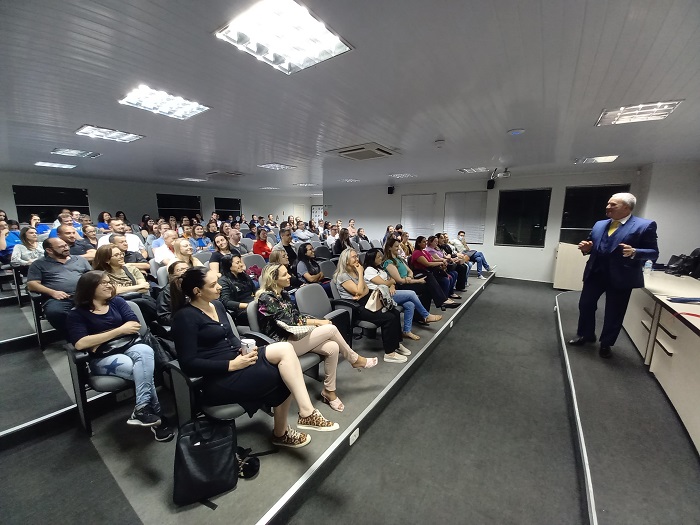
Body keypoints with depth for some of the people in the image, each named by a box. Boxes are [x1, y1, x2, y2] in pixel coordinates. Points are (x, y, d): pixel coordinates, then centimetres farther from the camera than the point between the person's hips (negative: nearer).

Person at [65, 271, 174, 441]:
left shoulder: (117, 301, 11)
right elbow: (80, 344, -14)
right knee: (145, 369, -31)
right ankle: (157, 415, -22)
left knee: (145, 351, -35)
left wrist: (100, 341, -9)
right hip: (101, 359, -3)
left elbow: (134, 325, -2)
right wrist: (120, 330, -16)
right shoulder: (76, 314, 2)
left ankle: (142, 409, -28)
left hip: (128, 347, 3)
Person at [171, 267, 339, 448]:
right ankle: (306, 413, -7)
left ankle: (281, 432, 2)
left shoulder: (217, 305, 12)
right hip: (217, 380, -8)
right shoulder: (185, 317, -13)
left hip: (236, 361, 8)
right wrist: (231, 365, -21)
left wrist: (245, 350, -3)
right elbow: (188, 364, -17)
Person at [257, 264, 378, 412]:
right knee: (331, 329, -18)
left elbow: (297, 315, 10)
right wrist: (317, 322, -12)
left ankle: (329, 391, 2)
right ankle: (355, 360, 4)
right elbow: (289, 321, -19)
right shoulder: (266, 298, -15)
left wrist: (316, 321, -8)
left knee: (332, 348, -15)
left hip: (292, 336, 8)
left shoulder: (283, 294, 11)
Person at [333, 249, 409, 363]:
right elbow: (359, 291, -19)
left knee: (395, 313, -8)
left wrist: (361, 296, -12)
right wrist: (361, 273, -13)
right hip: (355, 308, -8)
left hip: (365, 302, 8)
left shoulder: (355, 271, 15)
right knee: (389, 318, -21)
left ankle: (396, 344, 6)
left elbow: (367, 289, 10)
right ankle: (389, 353, -12)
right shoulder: (342, 276, -11)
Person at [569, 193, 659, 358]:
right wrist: (586, 248, -8)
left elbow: (654, 253, -8)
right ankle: (585, 335, 31)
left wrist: (634, 252, -27)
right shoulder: (599, 225, 9)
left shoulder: (645, 225, -6)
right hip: (595, 273, 5)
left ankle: (606, 343, 26)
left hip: (621, 277, -4)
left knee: (614, 313, 8)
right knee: (585, 305, 11)